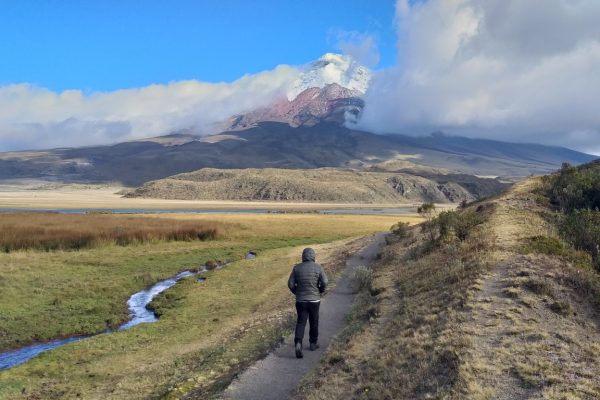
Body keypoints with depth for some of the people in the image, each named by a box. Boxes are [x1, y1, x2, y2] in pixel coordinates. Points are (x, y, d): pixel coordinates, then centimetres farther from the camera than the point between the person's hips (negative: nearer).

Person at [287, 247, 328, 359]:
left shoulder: (297, 268, -3)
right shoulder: (318, 268, -6)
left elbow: (290, 284, -3)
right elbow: (324, 283, -10)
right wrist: (320, 291, 10)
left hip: (300, 300, 1)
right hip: (314, 300, 0)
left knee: (301, 322, 4)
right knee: (314, 322, 17)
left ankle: (298, 343, -17)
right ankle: (313, 343, 28)